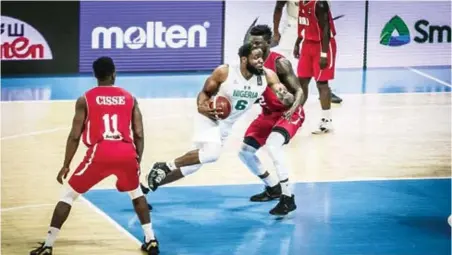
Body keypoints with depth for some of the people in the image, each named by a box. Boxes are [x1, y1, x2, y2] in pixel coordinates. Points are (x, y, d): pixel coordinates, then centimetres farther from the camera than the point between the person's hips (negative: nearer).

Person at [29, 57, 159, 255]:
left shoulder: (85, 100, 9)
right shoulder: (129, 98, 16)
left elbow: (75, 136, 5)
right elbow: (139, 135, 11)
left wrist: (66, 165, 13)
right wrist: (137, 161, 22)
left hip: (100, 153, -2)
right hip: (127, 153, 2)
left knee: (68, 195, 12)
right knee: (136, 193, 31)